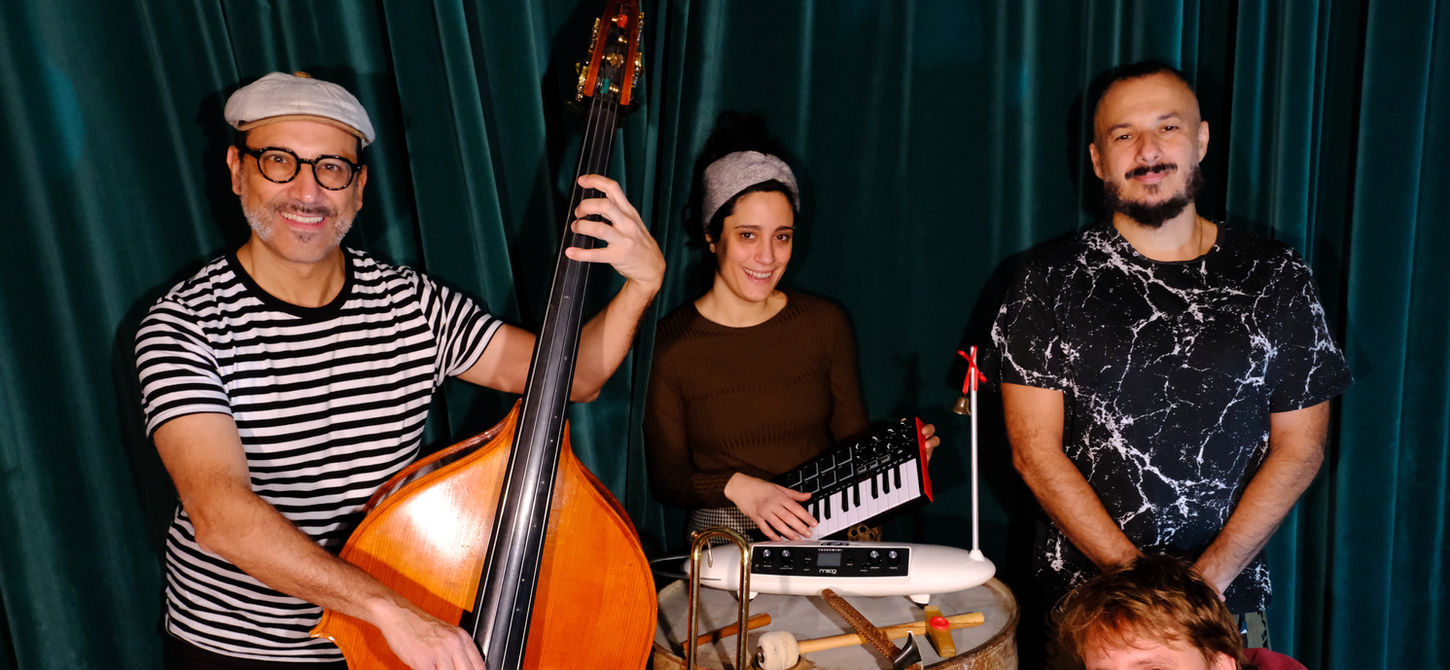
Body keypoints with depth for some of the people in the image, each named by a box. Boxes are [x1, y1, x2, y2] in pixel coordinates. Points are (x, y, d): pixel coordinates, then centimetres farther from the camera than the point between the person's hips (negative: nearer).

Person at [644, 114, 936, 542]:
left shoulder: (825, 323, 4)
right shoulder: (668, 344, -6)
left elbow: (853, 440, 9)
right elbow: (665, 476, -1)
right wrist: (735, 485, -17)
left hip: (828, 529, 2)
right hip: (725, 539, -2)